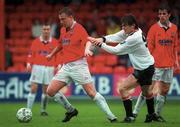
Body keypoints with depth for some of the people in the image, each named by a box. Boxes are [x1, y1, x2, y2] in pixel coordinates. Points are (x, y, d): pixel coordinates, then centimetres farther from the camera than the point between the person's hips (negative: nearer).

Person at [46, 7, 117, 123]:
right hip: (66, 67, 7)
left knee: (92, 93, -12)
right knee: (50, 91, 0)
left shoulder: (79, 28, -8)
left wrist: (87, 49, -44)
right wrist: (51, 55, 43)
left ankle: (111, 116, -6)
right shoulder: (63, 30, 14)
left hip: (78, 65, -7)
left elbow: (87, 41, -23)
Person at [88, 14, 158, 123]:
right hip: (148, 66, 10)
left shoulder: (134, 38, -28)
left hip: (145, 69, -10)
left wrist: (100, 44, -18)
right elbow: (116, 37, -9)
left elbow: (116, 50, -23)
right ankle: (152, 114, 45)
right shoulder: (132, 31, -2)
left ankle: (130, 116, -10)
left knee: (123, 89, -12)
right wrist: (102, 39, -27)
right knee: (146, 91, 28)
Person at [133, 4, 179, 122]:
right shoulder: (154, 28, -4)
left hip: (169, 65, 4)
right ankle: (135, 112, -4)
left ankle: (157, 113, 17)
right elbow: (149, 47, -4)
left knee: (164, 90, 6)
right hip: (156, 64, -4)